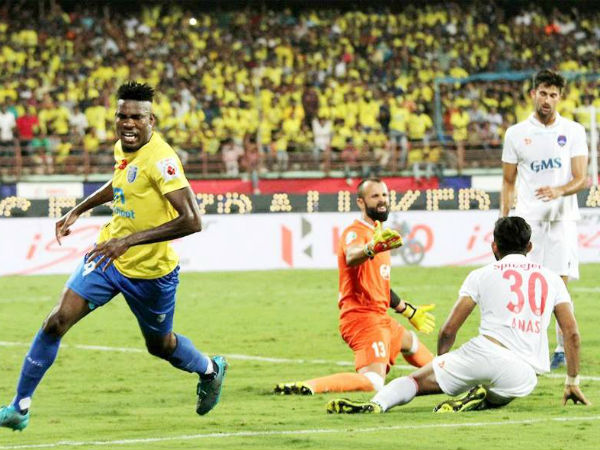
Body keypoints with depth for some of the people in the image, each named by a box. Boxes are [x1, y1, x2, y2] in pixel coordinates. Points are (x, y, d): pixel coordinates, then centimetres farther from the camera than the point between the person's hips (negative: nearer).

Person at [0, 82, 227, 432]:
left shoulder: (160, 159, -26)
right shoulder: (123, 148, -1)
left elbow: (192, 221, -35)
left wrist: (130, 241, -36)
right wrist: (78, 211, 24)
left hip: (151, 271, -6)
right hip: (108, 257, 6)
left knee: (160, 345, 16)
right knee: (57, 321, -10)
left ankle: (210, 370, 50)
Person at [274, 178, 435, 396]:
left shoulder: (377, 234, 18)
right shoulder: (356, 233, -13)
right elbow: (351, 258, -40)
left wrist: (409, 311, 40)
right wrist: (372, 248, -62)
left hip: (380, 318, 10)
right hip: (363, 318, -10)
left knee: (411, 342, 37)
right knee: (372, 381, -28)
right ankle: (305, 387, -35)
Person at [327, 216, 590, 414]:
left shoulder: (482, 275, 14)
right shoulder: (551, 279, 20)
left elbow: (448, 331, 11)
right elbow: (572, 333, 15)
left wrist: (441, 365, 27)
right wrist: (573, 382, 24)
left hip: (486, 353, -2)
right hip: (525, 376, 2)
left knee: (418, 380, 5)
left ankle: (378, 403, -26)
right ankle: (482, 397, -7)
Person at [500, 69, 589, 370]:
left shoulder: (573, 131, 4)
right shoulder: (516, 133, 7)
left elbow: (580, 179, -2)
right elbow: (508, 181, 12)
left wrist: (559, 191, -22)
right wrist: (503, 220, 4)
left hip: (562, 218, -1)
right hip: (527, 220, 1)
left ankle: (562, 349, 6)